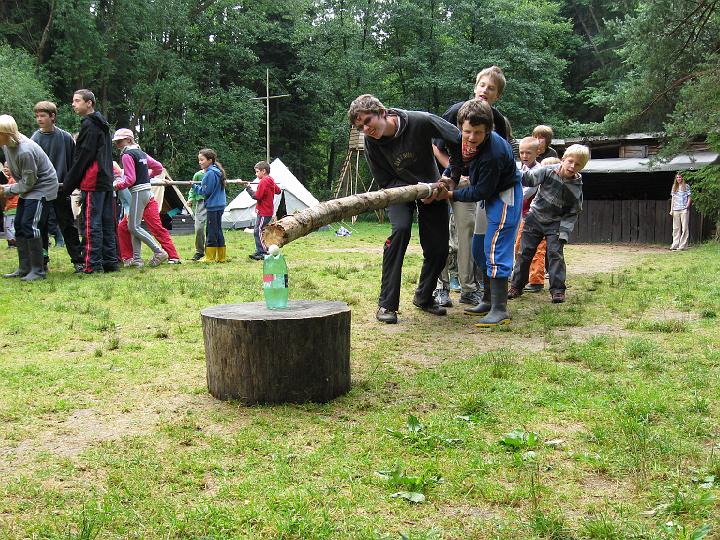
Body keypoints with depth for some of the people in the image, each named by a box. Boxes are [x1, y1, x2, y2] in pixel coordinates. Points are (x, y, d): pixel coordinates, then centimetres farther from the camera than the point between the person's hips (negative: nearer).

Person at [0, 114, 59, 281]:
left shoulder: (25, 151, -30)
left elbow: (28, 182, -21)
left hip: (43, 187, -10)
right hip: (27, 188, 10)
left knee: (30, 226, -14)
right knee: (19, 225, 9)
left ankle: (38, 270, -6)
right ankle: (24, 268, 17)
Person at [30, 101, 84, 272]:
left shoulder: (65, 137, -1)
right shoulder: (35, 138, 0)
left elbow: (73, 162, 3)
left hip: (61, 189, -1)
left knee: (68, 226, 5)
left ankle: (78, 260, 11)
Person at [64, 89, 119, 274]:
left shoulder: (89, 125, -9)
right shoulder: (102, 125, 20)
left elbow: (82, 157, -13)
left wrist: (69, 183, -8)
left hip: (92, 182, -9)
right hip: (106, 181, 9)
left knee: (91, 224, -8)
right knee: (107, 223, 10)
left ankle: (93, 264, -8)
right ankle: (110, 261, 13)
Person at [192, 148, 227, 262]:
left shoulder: (210, 174, -16)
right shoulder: (217, 171, 12)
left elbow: (206, 192, -14)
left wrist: (194, 186, -1)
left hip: (213, 206, -9)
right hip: (220, 205, 9)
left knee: (211, 231, -3)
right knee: (218, 231, 13)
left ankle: (210, 257, 3)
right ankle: (220, 256, 16)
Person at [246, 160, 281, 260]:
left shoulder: (263, 182, -16)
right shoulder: (271, 180, 12)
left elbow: (257, 196, -19)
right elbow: (278, 191, 26)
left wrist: (248, 188, -11)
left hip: (264, 212, -10)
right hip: (269, 211, 10)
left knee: (258, 231, -8)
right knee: (258, 231, 14)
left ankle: (265, 253, -8)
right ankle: (259, 252, 17)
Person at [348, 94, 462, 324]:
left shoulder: (421, 121, -28)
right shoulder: (372, 143, -22)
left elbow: (456, 139, -13)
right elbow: (385, 182, -14)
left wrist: (454, 176, -9)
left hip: (432, 189, 1)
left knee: (438, 249, -2)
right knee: (400, 229, -29)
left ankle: (423, 297, 27)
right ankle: (387, 304, -22)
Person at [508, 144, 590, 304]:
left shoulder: (577, 188, -10)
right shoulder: (549, 171, -12)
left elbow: (572, 214, -5)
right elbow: (529, 178, -17)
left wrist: (564, 233, -13)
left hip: (555, 223, -1)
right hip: (535, 217, 1)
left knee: (555, 253, -10)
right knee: (525, 251, 4)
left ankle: (557, 289, -1)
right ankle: (516, 286, 15)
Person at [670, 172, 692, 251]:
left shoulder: (686, 186, 4)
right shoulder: (674, 187, 15)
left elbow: (689, 197, 3)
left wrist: (687, 207, -9)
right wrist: (671, 209, 9)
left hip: (684, 210, -4)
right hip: (676, 210, 4)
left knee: (684, 228, -5)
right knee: (676, 228, 4)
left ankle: (682, 245, -5)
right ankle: (675, 245, 6)